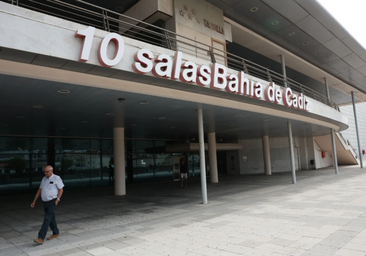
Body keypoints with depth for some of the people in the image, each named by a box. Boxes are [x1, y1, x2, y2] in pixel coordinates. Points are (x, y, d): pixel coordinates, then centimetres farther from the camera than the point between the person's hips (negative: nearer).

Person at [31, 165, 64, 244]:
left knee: (47, 219, -12)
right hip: (45, 202, 7)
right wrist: (34, 201, 11)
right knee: (51, 218, 15)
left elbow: (61, 189, -9)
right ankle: (55, 233, 30)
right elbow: (39, 190, 13)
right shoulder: (44, 179, 10)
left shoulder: (56, 178, -10)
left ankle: (41, 238, -13)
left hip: (52, 202, -7)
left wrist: (57, 199, -21)